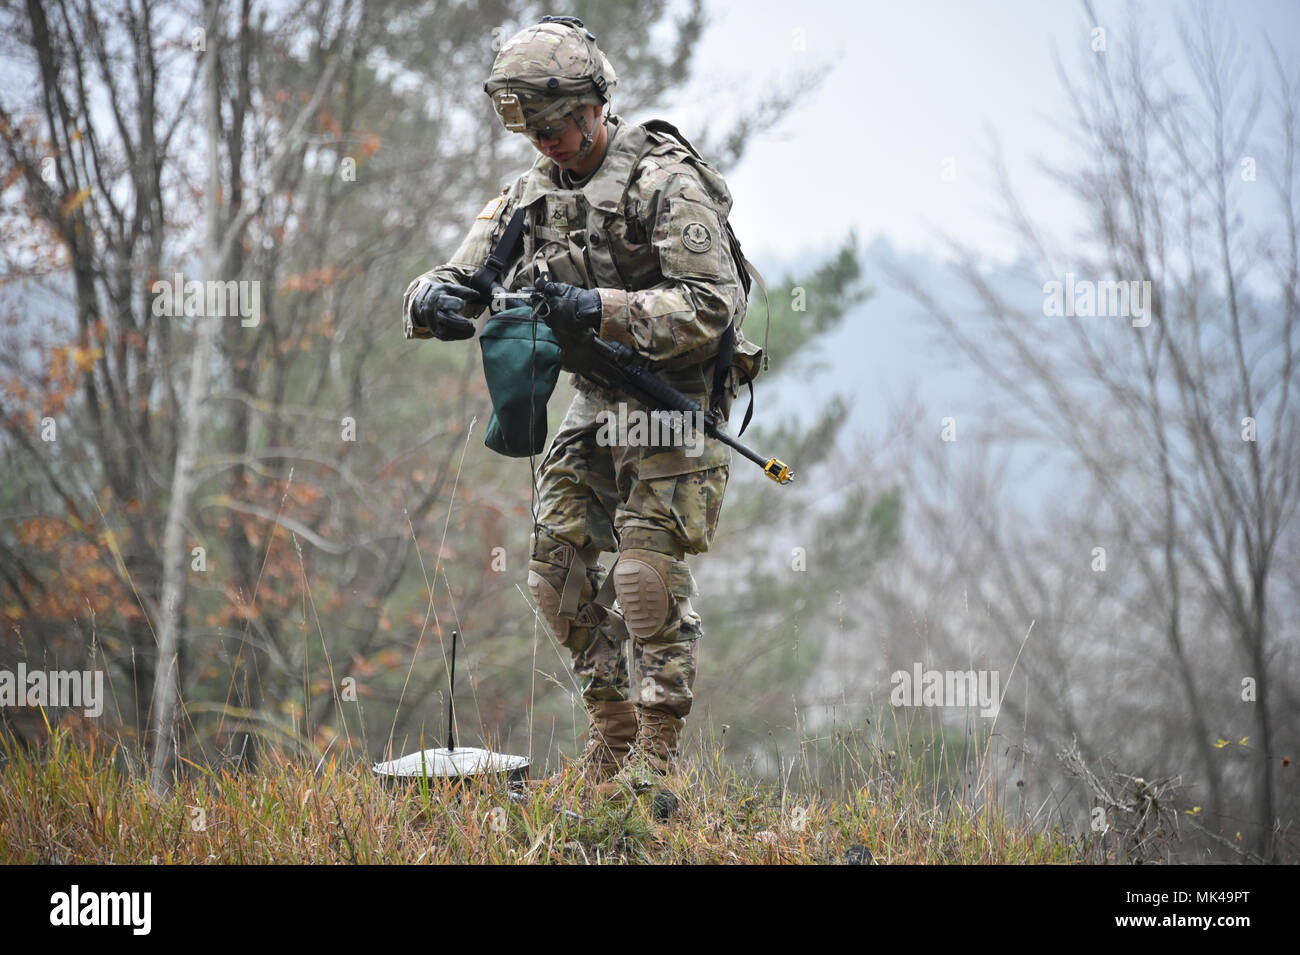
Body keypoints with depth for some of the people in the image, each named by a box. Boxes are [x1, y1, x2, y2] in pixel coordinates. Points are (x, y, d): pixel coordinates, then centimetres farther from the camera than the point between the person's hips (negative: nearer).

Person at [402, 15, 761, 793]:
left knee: (650, 573, -12)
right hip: (594, 406, 7)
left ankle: (660, 751, -5)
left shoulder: (665, 181, -16)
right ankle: (613, 729, 16)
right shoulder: (535, 191, 6)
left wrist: (604, 309, -30)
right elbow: (464, 277, 6)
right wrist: (434, 299, -19)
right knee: (559, 565, 4)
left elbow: (712, 305, -22)